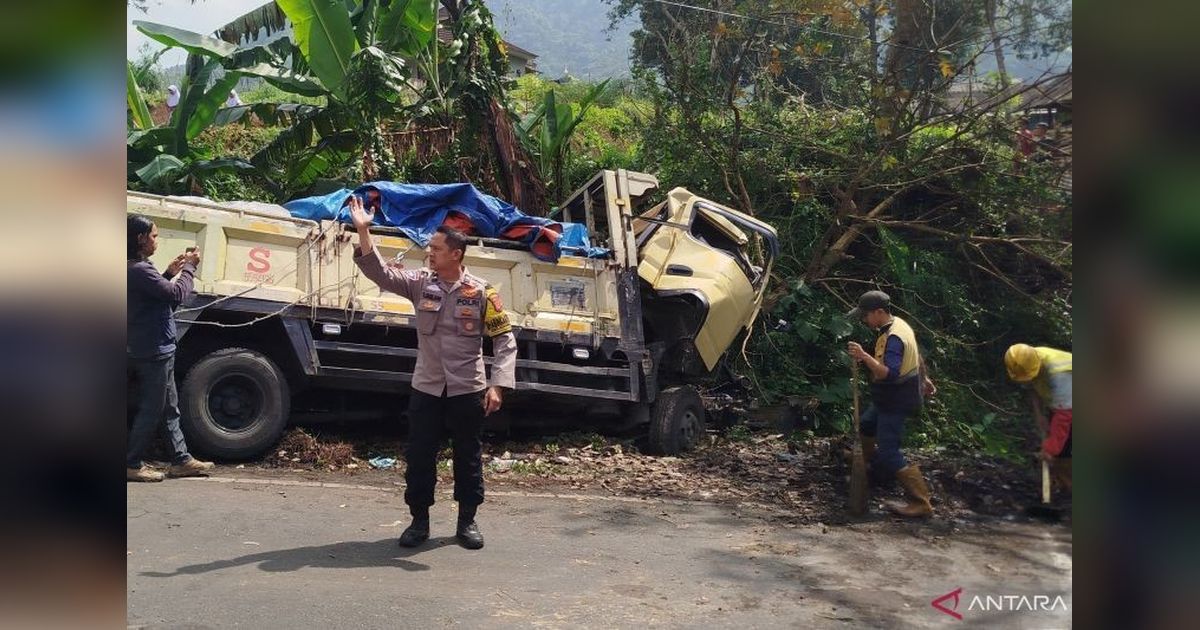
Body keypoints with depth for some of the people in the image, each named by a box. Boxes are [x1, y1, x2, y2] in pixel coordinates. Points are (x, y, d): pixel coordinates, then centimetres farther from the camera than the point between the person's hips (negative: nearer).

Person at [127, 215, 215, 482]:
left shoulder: (137, 270, 11)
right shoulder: (140, 270, -20)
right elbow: (177, 294, -20)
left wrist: (170, 272, 12)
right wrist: (189, 267, -7)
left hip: (154, 351, 10)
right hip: (154, 352, -10)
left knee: (170, 408, 14)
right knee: (151, 411, -1)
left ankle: (181, 459, 21)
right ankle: (131, 464, 9)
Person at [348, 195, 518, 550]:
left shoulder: (481, 292, -8)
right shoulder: (421, 283, 2)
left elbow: (505, 340, -8)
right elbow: (381, 274, -7)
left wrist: (498, 385, -17)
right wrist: (363, 231, -18)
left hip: (467, 390, -2)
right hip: (426, 388, 3)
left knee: (468, 457, 10)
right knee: (419, 456, 8)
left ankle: (467, 521, 25)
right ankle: (419, 520, 24)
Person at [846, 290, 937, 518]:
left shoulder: (893, 337, -28)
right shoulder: (898, 324, 4)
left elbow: (890, 373, -38)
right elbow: (916, 354, 18)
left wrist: (864, 356, -44)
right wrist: (923, 378, 30)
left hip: (895, 403, -11)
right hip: (890, 398, 11)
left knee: (889, 453, -10)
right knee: (865, 427, 28)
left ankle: (920, 503, -7)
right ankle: (877, 469, 47)